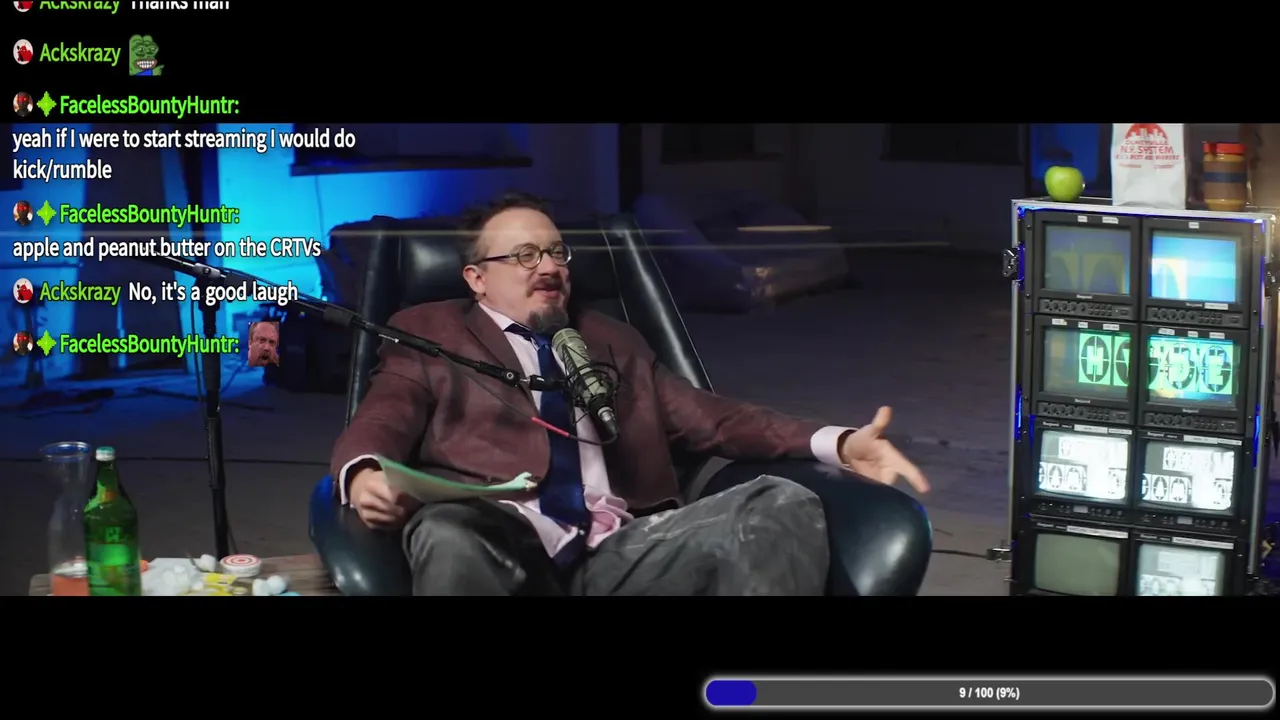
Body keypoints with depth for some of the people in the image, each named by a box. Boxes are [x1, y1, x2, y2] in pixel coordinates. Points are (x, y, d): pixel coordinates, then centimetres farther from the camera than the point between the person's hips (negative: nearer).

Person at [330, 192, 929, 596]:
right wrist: (365, 474, -20)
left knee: (782, 504, -24)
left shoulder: (612, 340, 33)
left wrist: (838, 444, 8)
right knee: (448, 537, -41)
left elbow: (704, 416, 24)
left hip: (621, 550, 4)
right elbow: (382, 420, 8)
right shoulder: (429, 331, 23)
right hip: (497, 542, -3)